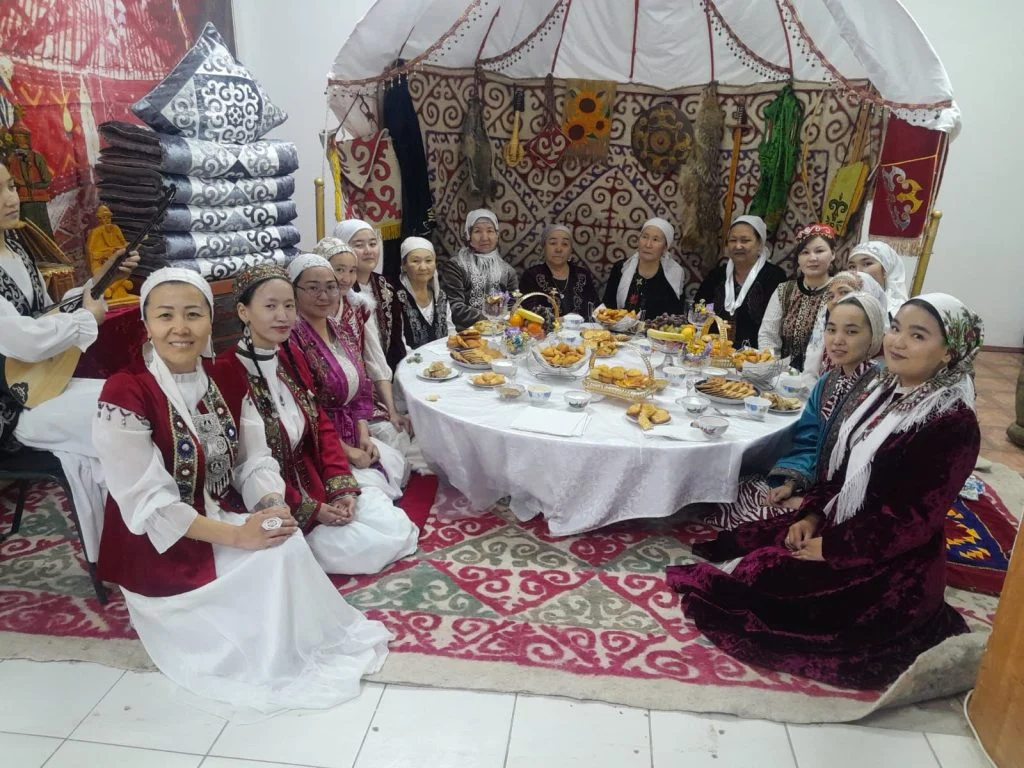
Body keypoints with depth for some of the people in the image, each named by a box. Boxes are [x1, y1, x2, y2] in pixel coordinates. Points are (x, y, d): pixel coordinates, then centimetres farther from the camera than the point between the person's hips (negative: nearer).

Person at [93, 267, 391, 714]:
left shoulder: (228, 381, -1)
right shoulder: (125, 393, -19)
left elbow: (254, 462, 0)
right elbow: (148, 503, -21)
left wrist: (273, 508, -22)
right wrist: (236, 535, -26)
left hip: (227, 521, 5)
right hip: (161, 550, -5)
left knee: (287, 547, -20)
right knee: (273, 562, -22)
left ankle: (298, 641, 4)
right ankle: (257, 647, 5)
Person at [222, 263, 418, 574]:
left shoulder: (293, 359, 5)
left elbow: (321, 425, 8)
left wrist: (342, 488, -5)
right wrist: (310, 511, -16)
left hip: (317, 483, 8)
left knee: (399, 530, 1)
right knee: (368, 548, -12)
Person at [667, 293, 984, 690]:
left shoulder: (954, 425, -21)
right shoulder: (882, 392, 4)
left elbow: (915, 518, -22)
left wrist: (832, 548, -18)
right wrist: (812, 514, -1)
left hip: (891, 566, -8)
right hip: (836, 526, 8)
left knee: (759, 587, -11)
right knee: (737, 547, 2)